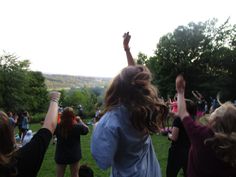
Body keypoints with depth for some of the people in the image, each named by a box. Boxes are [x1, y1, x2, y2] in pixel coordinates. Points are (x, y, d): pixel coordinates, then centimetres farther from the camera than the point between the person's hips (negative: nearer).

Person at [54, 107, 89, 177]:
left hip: (61, 156, 1)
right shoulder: (77, 127, -18)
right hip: (74, 155, 0)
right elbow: (86, 129, 2)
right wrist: (80, 120, 11)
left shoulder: (58, 127, -17)